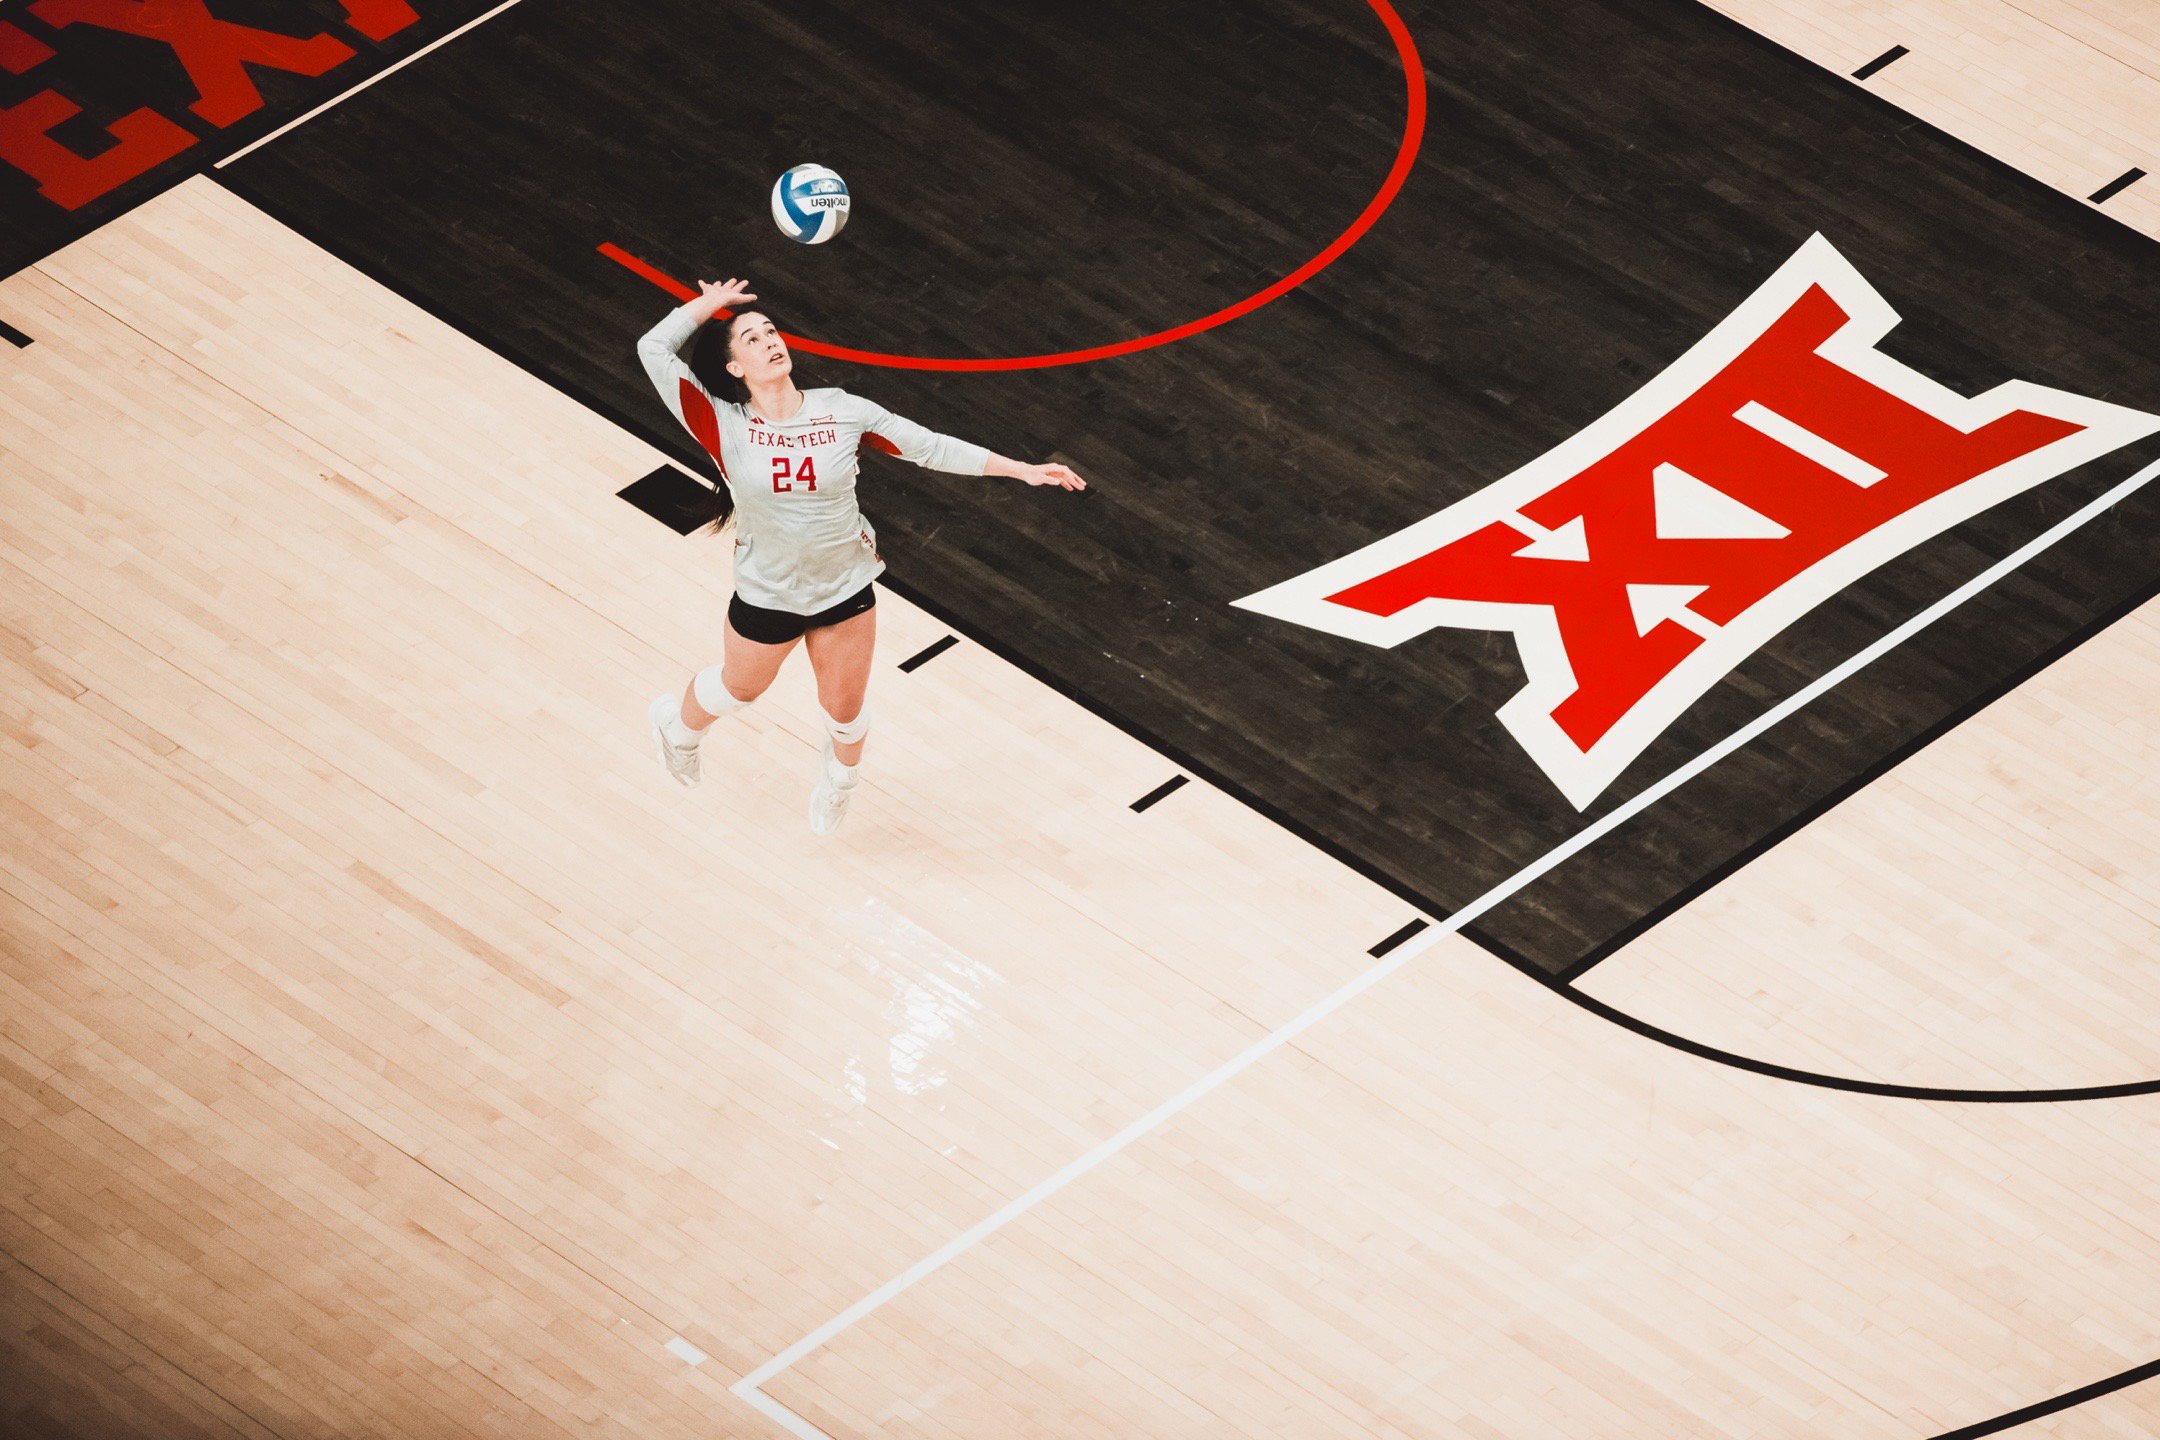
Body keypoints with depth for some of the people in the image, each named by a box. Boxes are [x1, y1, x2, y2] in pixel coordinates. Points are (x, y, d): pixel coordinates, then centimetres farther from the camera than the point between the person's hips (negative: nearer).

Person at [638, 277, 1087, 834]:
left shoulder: (844, 412, -16)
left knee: (845, 712, 21)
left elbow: (930, 447, -8)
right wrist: (711, 303, -17)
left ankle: (839, 777, 55)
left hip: (846, 591, 2)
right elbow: (655, 349, -29)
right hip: (766, 596, -2)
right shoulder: (723, 427, -22)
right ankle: (678, 724, 61)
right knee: (739, 688, 26)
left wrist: (1023, 470, -9)